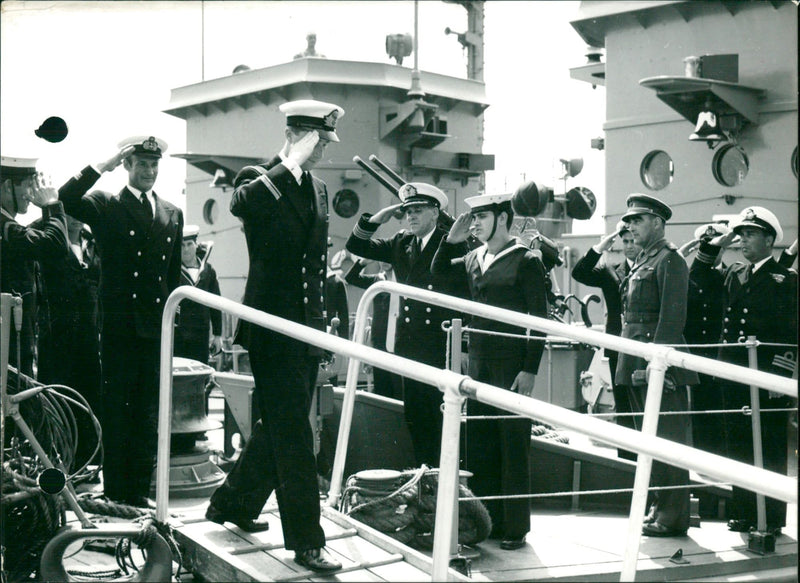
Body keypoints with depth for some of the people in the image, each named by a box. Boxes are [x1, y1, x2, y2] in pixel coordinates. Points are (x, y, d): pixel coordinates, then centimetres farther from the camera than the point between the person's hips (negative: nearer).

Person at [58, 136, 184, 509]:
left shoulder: (172, 215, 15)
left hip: (157, 327, 4)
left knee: (149, 415, 8)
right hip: (119, 325, -4)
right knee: (116, 412, 1)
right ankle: (115, 492, 8)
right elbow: (67, 198, -18)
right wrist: (105, 165, -16)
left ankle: (140, 489, 16)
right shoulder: (106, 206, 2)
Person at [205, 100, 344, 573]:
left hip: (309, 328, 8)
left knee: (281, 426, 16)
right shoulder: (260, 180, -8)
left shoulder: (319, 188, 15)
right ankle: (307, 541, 2)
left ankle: (233, 502, 34)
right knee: (293, 435, -5)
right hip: (274, 326, -8)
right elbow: (244, 202, -35)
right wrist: (294, 162, -28)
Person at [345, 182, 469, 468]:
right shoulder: (401, 244, 13)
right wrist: (376, 219, 4)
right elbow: (355, 246, 15)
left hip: (442, 347, -6)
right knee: (415, 418, 11)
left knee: (443, 418, -5)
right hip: (410, 347, 6)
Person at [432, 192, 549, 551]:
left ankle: (515, 527, 8)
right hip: (479, 365, 6)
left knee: (513, 447, 0)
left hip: (512, 368, -6)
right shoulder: (474, 259, 11)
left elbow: (539, 320, -8)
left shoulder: (526, 262, -6)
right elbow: (439, 270, 23)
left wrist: (530, 370, -14)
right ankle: (485, 521, 19)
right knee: (477, 446, 9)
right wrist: (452, 239, 6)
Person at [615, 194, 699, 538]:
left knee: (667, 440, -5)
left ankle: (672, 516, 0)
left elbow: (672, 315, -17)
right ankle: (658, 507, 24)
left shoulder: (669, 259, -9)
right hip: (636, 365, 10)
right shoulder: (642, 261, 19)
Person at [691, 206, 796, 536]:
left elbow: (791, 333, -7)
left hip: (766, 376, -6)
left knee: (770, 449, 0)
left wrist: (780, 374, -14)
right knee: (737, 444, 9)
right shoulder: (733, 275, 15)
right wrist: (713, 246, 12)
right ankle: (743, 511, 18)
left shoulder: (785, 279, -2)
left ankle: (771, 517, 6)